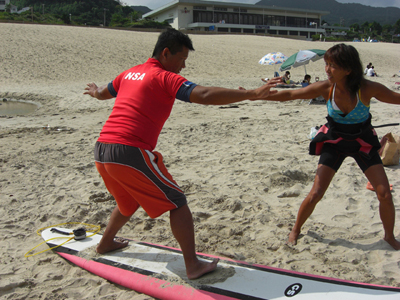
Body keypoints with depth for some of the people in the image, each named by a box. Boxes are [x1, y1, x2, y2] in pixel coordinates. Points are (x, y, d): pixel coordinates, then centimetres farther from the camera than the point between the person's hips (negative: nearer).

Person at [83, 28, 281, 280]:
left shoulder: (130, 73, 18)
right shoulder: (164, 77, -6)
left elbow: (103, 93, 36)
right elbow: (206, 96, -20)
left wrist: (95, 91, 61)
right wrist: (252, 94, -20)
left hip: (101, 151, 9)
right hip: (130, 153, -9)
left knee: (129, 201, 32)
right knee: (177, 203, 4)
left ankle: (106, 243, 50)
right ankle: (193, 266, 6)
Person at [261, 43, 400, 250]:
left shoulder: (367, 89, -23)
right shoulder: (326, 88, -20)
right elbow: (289, 95, -14)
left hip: (363, 142, 0)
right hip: (334, 141, 0)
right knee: (315, 194, -5)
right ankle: (296, 230, 22)